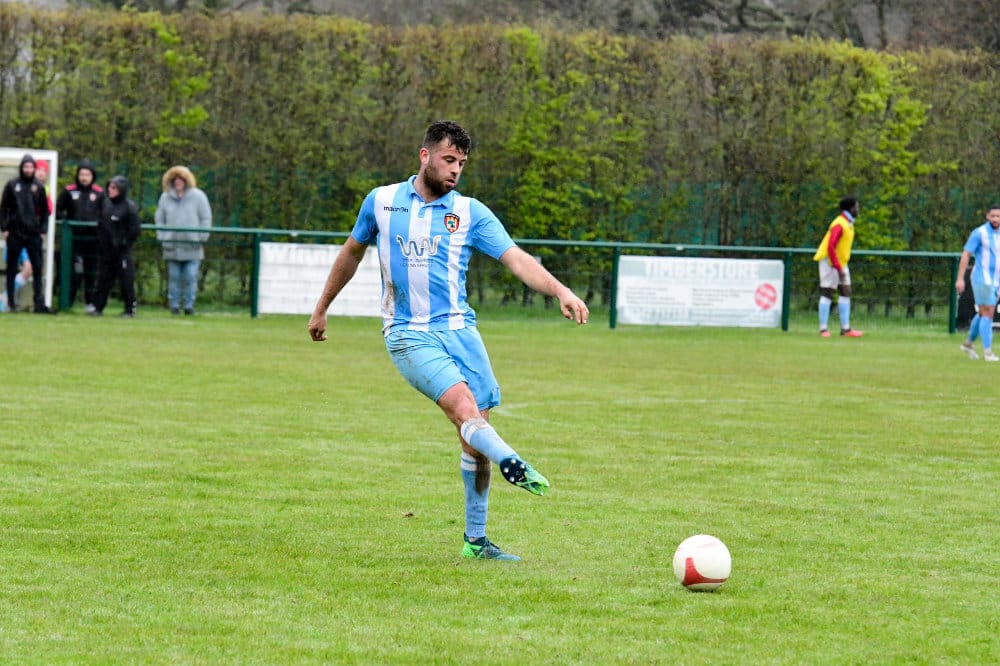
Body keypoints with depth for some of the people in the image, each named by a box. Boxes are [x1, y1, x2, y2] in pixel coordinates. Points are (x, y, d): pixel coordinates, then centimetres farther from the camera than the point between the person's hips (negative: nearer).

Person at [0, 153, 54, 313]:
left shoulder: (39, 186, 6)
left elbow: (45, 210, 10)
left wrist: (43, 230, 3)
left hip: (34, 234, 1)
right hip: (14, 233, -1)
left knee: (37, 269, -2)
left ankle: (39, 303, -1)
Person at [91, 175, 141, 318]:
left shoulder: (130, 207, -9)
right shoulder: (105, 203, 9)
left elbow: (135, 230, -9)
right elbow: (101, 225, 17)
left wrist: (124, 244, -10)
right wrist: (100, 242, 9)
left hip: (122, 252, -6)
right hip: (106, 251, 6)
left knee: (126, 281, -1)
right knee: (103, 279, 7)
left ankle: (130, 309, 6)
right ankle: (98, 307, 11)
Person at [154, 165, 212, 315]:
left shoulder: (198, 196, 3)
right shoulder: (165, 198, 10)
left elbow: (206, 218, 3)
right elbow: (160, 220, 14)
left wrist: (201, 238, -4)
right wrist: (161, 237, 3)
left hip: (192, 246, -2)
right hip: (172, 245, 2)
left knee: (190, 277, -5)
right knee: (174, 277, 3)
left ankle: (189, 305, 2)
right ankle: (174, 305, 9)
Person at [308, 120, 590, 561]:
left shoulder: (470, 213, 5)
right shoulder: (381, 202, 6)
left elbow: (517, 259, -6)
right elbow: (352, 251, 22)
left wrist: (560, 291, -23)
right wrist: (322, 308, 28)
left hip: (459, 330, 2)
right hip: (408, 334, -2)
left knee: (475, 432, -1)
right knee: (462, 402, -26)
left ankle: (476, 540, 9)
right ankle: (512, 465, -51)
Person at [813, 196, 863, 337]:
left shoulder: (848, 223, 12)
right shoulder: (839, 224, -20)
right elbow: (830, 247, -26)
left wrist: (841, 267, 17)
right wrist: (839, 268, -26)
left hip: (840, 262, 10)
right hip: (830, 262, -10)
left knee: (846, 292, 6)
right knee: (827, 293, -7)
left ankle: (845, 328, 8)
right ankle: (823, 328, -5)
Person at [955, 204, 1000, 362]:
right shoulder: (979, 233, -9)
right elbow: (965, 255, -9)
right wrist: (960, 279, -15)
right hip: (982, 279, -7)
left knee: (983, 314, 14)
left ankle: (969, 343, 32)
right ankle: (987, 352, -9)